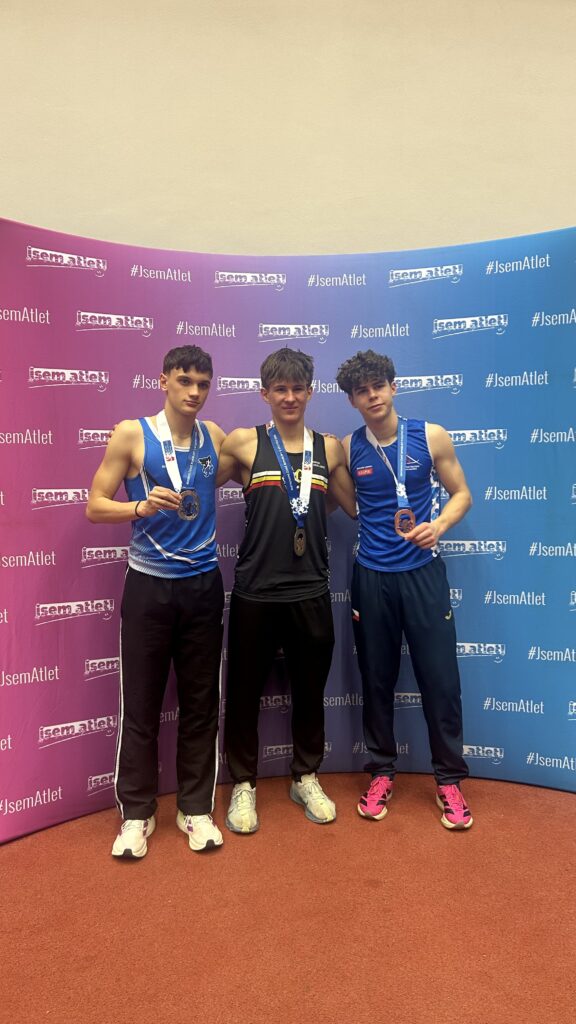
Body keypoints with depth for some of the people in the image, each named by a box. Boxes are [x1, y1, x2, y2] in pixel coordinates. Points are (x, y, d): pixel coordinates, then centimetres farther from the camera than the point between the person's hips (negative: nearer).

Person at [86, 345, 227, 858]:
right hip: (149, 585, -3)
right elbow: (94, 507, -7)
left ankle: (196, 808, 26)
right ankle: (137, 813, 24)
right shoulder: (131, 434, -5)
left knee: (201, 703, 10)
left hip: (204, 585, 3)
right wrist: (141, 507, -23)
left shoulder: (216, 437, 5)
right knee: (140, 704, 6)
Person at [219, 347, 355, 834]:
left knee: (311, 691, 16)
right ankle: (244, 784, 32)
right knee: (245, 691, 10)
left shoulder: (330, 448, 6)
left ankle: (306, 777, 38)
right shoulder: (244, 442, -2)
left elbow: (357, 504, 14)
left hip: (311, 592, 3)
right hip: (255, 592, -2)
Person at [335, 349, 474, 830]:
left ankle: (449, 780, 21)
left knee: (440, 677, 2)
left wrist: (438, 527, -13)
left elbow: (461, 493, 3)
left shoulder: (431, 436, -2)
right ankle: (382, 772, 28)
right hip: (371, 576, 1)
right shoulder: (347, 448, 0)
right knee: (377, 679, 10)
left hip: (423, 572, -1)